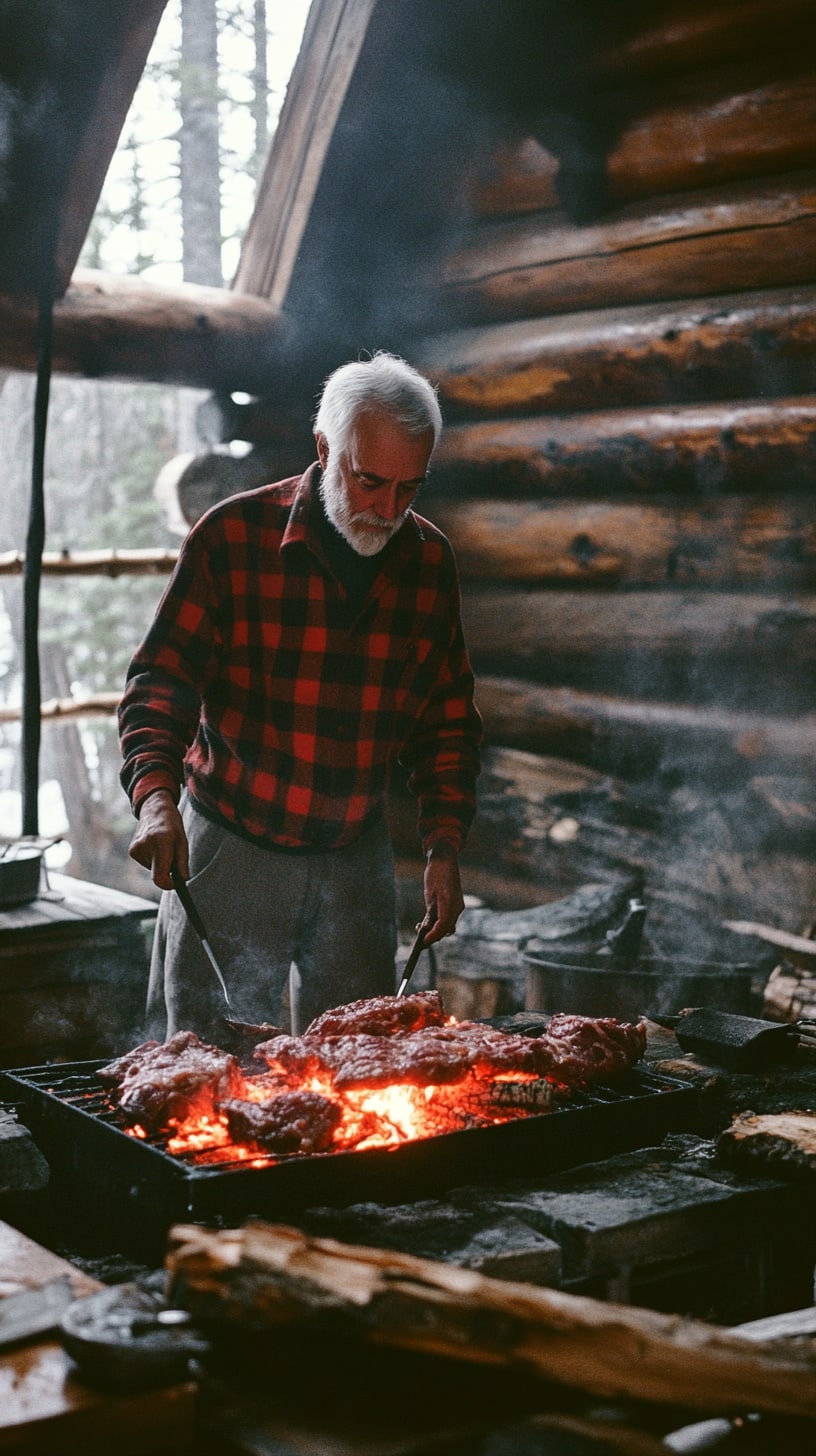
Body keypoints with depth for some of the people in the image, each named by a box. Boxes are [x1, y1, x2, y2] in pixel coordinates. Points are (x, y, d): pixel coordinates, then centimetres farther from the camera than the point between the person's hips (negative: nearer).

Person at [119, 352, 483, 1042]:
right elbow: (159, 682, -11)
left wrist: (444, 846, 1)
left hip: (355, 855, 3)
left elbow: (448, 720, 9)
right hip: (230, 847, -3)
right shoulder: (232, 535, -10)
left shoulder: (429, 559, 1)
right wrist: (156, 796, -28)